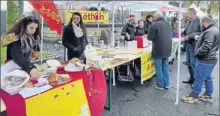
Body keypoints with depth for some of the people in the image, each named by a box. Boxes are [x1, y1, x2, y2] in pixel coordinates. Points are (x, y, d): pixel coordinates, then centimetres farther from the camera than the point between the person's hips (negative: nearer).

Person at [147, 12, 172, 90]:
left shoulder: (155, 24, -14)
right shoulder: (168, 24, 10)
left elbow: (150, 37, -12)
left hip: (158, 49, -7)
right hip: (167, 49, 7)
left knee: (159, 68, 4)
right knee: (165, 67, 17)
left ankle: (160, 85, 13)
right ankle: (166, 84, 23)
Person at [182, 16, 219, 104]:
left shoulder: (210, 32, -22)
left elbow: (206, 47, -30)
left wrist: (198, 53, -17)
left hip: (205, 60, -11)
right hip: (210, 59, 11)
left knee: (199, 78, -1)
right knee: (207, 78, 18)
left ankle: (193, 97, 9)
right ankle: (208, 96, 29)